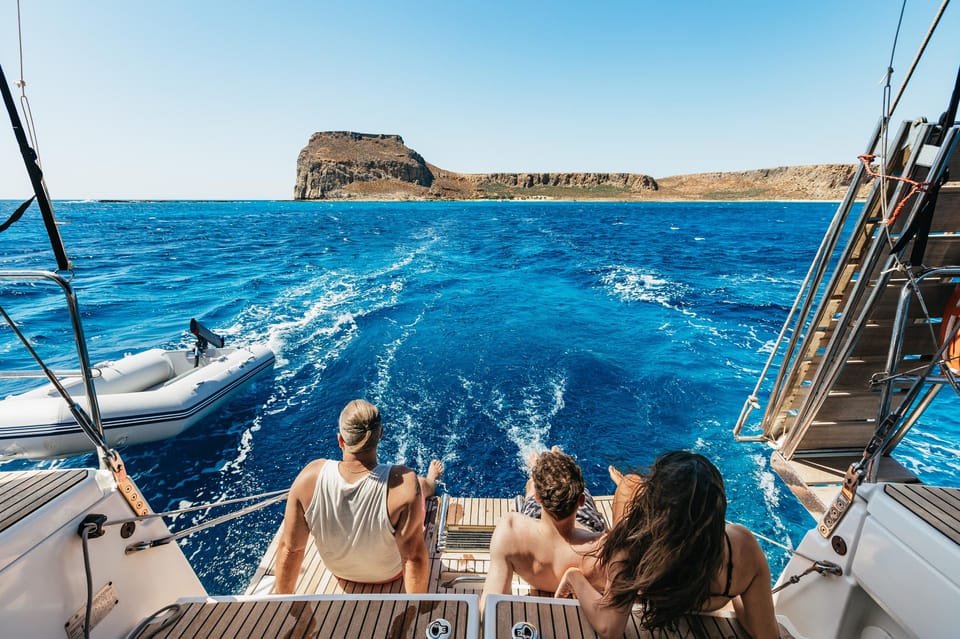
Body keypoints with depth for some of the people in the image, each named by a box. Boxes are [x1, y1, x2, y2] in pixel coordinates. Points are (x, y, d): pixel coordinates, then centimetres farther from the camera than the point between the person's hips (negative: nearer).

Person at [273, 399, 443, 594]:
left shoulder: (310, 475, -33)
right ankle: (431, 480, 57)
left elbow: (290, 548, -20)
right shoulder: (404, 483, -41)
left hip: (338, 569, 3)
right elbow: (414, 559, -32)